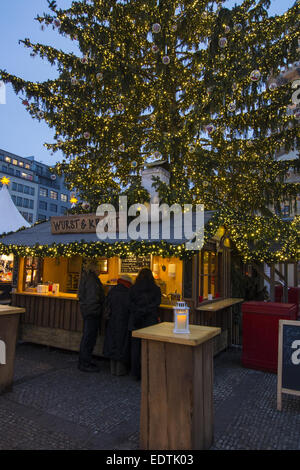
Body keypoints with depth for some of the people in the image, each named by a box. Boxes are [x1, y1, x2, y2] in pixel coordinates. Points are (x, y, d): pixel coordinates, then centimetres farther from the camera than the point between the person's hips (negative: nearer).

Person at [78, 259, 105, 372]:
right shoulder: (92, 279, -18)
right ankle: (85, 364, 9)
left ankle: (83, 362, 31)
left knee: (87, 336, 19)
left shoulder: (86, 278, 13)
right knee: (89, 337, -1)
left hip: (86, 311, 11)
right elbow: (93, 297, -24)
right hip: (92, 311, -11)